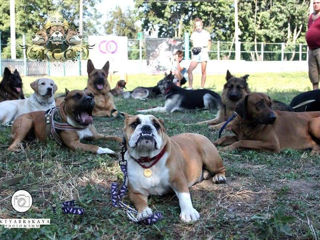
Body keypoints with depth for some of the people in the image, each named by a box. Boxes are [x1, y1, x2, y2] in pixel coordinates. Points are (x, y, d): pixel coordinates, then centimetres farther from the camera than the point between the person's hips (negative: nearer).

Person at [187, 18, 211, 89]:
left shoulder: (206, 33, 5)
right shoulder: (193, 34, 13)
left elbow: (209, 44, 11)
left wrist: (207, 50, -6)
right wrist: (193, 49, -1)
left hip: (203, 52, -3)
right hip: (196, 54, 3)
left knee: (203, 71, -4)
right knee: (189, 70, -10)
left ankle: (202, 88, 2)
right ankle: (190, 87, -3)